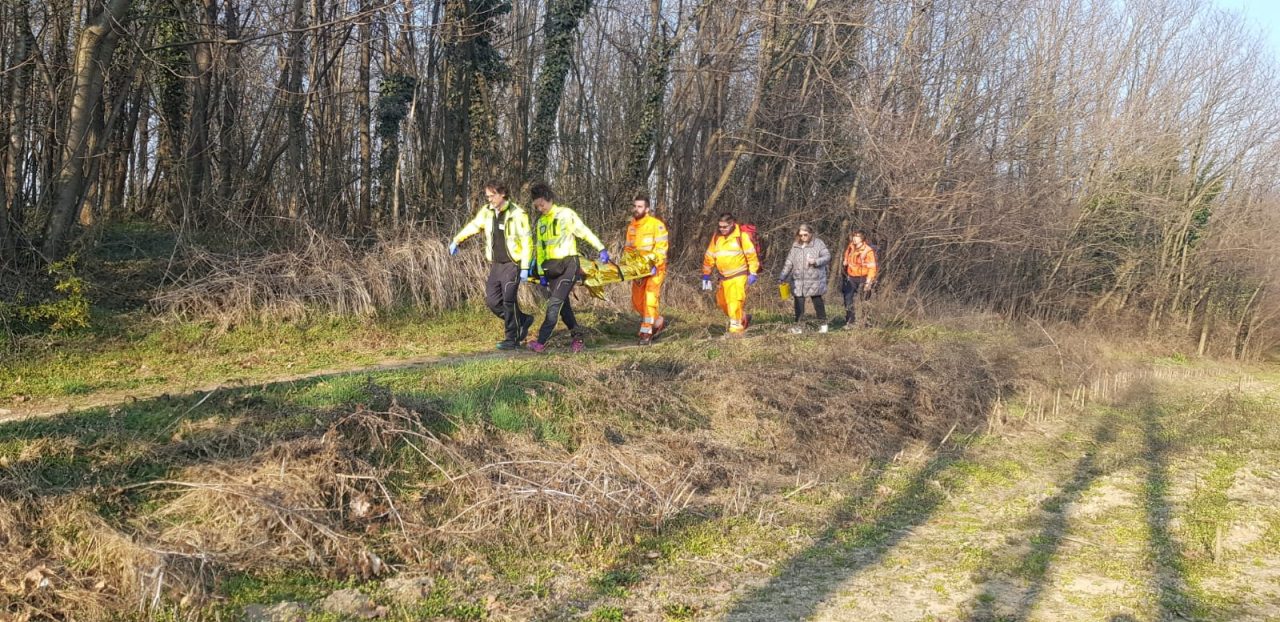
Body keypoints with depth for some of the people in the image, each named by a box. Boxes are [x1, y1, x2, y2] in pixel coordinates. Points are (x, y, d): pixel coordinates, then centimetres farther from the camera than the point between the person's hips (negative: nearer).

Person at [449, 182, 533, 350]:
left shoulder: (517, 214, -13)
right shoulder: (487, 212, 4)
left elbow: (526, 242, -12)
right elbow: (473, 226, 21)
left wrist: (525, 267, -15)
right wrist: (456, 241, 16)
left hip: (512, 264, -6)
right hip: (495, 265, 6)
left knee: (508, 301, -10)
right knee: (492, 301, 2)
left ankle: (512, 339, 1)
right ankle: (523, 320, 20)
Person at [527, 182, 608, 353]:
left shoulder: (566, 214, -4)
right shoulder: (540, 222, 15)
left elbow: (584, 232, -2)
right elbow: (539, 248, 18)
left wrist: (601, 248, -6)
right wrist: (541, 273, 14)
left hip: (568, 264, -7)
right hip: (552, 266, 7)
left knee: (555, 302, -14)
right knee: (563, 304, 8)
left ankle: (541, 342, -17)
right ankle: (577, 336, 20)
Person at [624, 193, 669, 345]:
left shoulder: (656, 225, -12)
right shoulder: (631, 226, 9)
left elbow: (661, 248, -15)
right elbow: (628, 247, 18)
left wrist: (654, 265, -26)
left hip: (655, 268, -7)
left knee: (649, 299, -18)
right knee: (637, 302, 10)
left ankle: (646, 333, -14)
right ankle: (659, 321, 30)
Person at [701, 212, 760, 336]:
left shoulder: (742, 236, -9)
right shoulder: (716, 237, 7)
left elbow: (751, 255, -7)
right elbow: (709, 257, 12)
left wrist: (752, 273, -11)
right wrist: (706, 274, 12)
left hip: (739, 275, -6)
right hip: (724, 277, 6)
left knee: (736, 301, -16)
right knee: (722, 302, 12)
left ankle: (736, 327, -10)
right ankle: (743, 318, 30)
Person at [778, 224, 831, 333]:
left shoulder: (818, 243, -1)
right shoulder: (795, 246, 10)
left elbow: (827, 256, -4)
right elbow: (789, 263, 13)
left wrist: (816, 261, -22)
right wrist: (782, 277, 8)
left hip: (815, 280, -3)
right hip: (798, 280, 3)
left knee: (817, 301, 5)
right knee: (799, 302, 1)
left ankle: (822, 323, 19)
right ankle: (798, 325, 7)